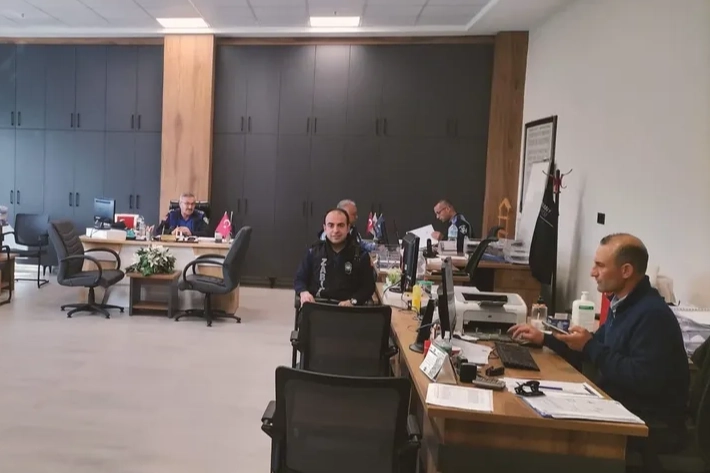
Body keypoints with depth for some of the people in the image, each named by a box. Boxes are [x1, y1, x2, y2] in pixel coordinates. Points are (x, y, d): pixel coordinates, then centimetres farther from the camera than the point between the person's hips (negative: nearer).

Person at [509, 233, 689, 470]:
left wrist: (590, 347, -21)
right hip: (624, 408, 9)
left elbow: (643, 380, -30)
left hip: (652, 425, -9)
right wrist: (543, 339, 9)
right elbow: (593, 349, 17)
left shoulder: (652, 314, -23)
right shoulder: (622, 304, 8)